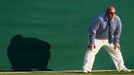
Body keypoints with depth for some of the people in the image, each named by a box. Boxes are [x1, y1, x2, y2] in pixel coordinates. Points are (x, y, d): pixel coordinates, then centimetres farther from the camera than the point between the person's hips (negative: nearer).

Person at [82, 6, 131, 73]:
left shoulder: (117, 20, -15)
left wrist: (116, 42, -4)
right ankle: (86, 69, -16)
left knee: (116, 51, 9)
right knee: (91, 51, -18)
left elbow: (118, 32, -1)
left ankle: (121, 67, 23)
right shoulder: (99, 19, -31)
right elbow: (92, 30, -25)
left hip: (109, 39, 5)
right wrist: (92, 42, -27)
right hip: (97, 39, -5)